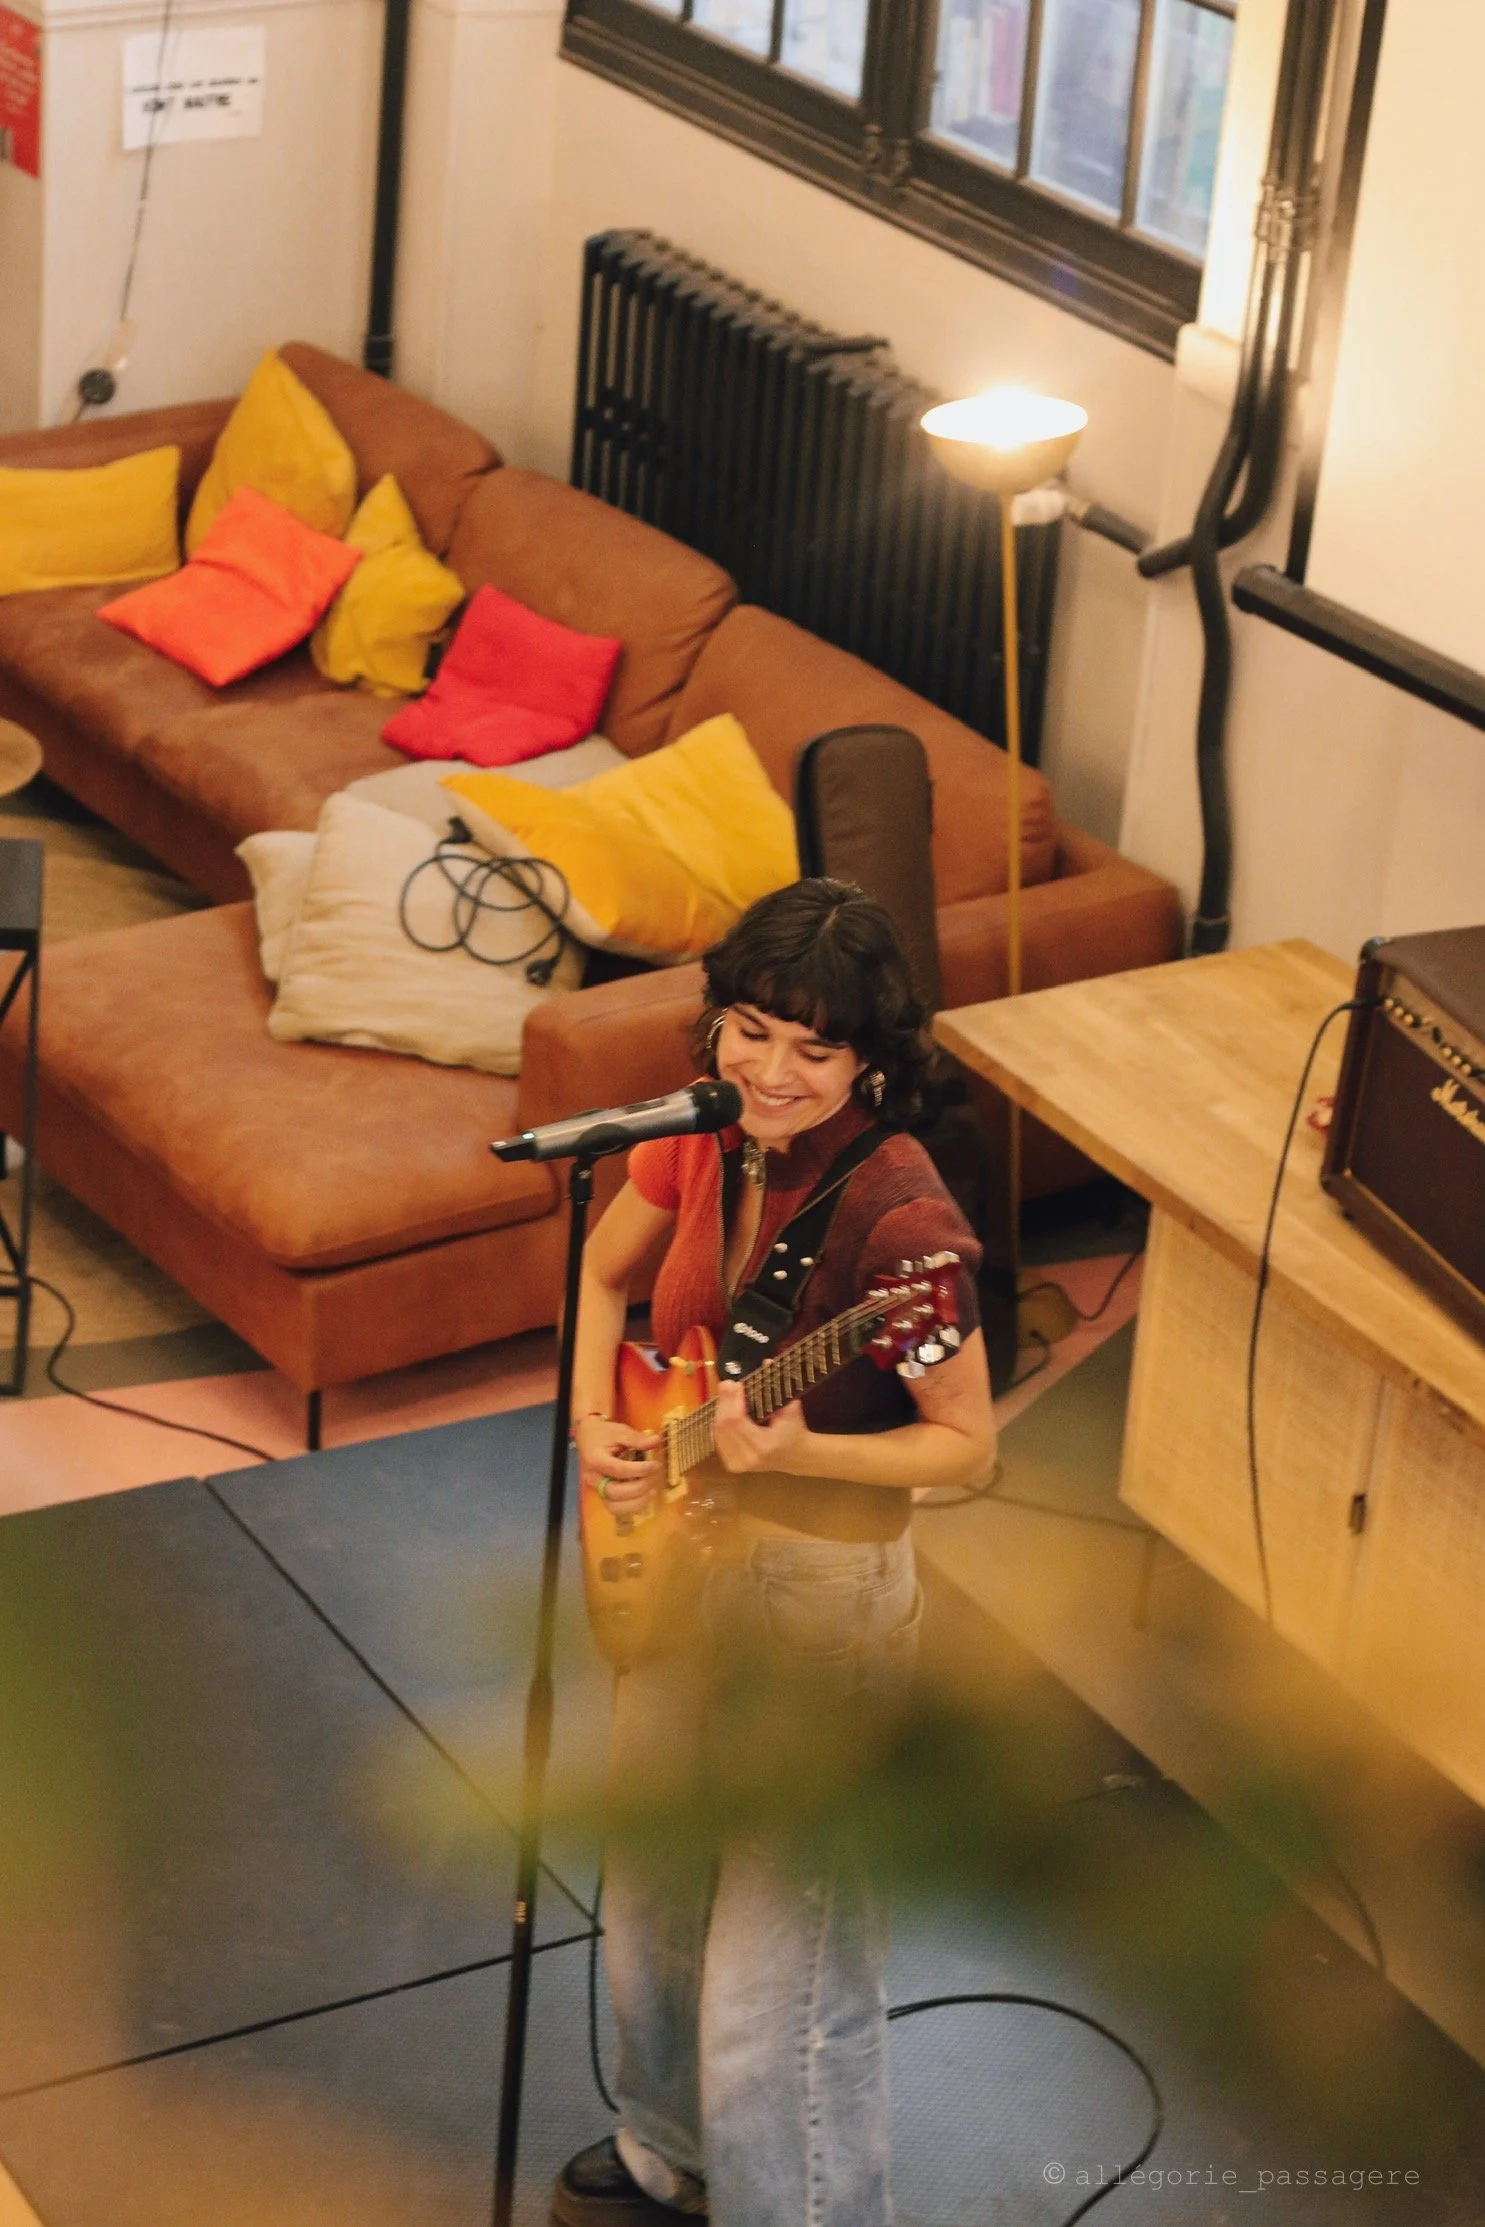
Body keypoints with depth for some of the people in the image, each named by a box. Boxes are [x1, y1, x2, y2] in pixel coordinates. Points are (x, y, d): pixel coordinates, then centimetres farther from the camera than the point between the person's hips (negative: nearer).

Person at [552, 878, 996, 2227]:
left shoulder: (894, 1211, -26)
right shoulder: (705, 1138, -6)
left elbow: (968, 1448, -20)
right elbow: (605, 1271, 14)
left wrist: (794, 1450, -32)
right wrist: (595, 1424, 0)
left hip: (823, 1595, -8)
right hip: (688, 1556, 8)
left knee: (779, 1961, 0)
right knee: (652, 1897, 26)